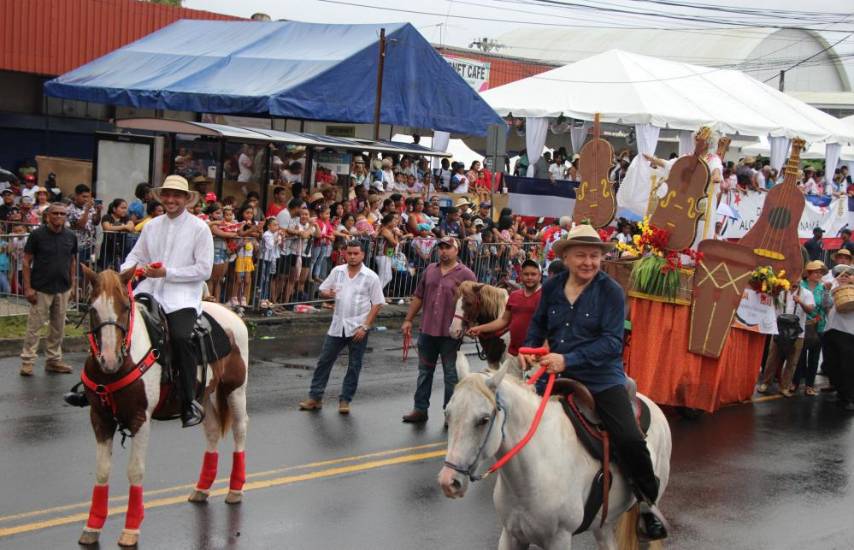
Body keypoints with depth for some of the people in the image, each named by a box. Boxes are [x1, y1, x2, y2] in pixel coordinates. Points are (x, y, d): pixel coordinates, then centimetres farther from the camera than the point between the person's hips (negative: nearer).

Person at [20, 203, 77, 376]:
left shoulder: (70, 236, 4)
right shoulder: (37, 235, -8)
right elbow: (26, 261, -6)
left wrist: (72, 282, 6)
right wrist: (28, 287, -11)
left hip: (63, 289, 4)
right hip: (41, 289, -4)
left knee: (58, 327, 11)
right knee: (34, 325, -2)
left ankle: (54, 360, 21)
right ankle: (27, 361, 5)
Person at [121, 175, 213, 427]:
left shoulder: (199, 228, 1)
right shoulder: (152, 226, 16)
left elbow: (204, 270, -5)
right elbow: (136, 255, 19)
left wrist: (167, 273, -12)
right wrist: (127, 270, -5)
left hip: (182, 295, -5)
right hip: (150, 291, 5)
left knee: (181, 337, -29)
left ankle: (190, 401, -19)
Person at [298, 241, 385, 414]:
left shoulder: (370, 277, -6)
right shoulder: (337, 271, 4)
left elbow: (377, 304, -6)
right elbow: (322, 291, 11)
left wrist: (365, 326, -14)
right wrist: (328, 294, -15)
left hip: (357, 328, -3)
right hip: (337, 326, 3)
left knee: (354, 366, 4)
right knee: (324, 361, 4)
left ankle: (345, 400, 14)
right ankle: (315, 398, 12)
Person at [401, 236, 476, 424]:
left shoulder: (466, 274, -6)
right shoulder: (430, 270, 9)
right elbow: (418, 297, 13)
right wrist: (408, 320, 11)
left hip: (450, 333, -5)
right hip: (427, 331, 5)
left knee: (451, 374, 6)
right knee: (424, 372, 14)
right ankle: (420, 410, 23)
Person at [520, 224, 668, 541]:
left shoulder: (611, 292, -11)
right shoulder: (552, 287, 1)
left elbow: (611, 342, -18)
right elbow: (538, 324, 18)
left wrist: (568, 359, -27)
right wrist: (529, 348, -3)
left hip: (602, 378, -5)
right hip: (558, 375, 5)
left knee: (630, 440, -21)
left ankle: (647, 503, 3)